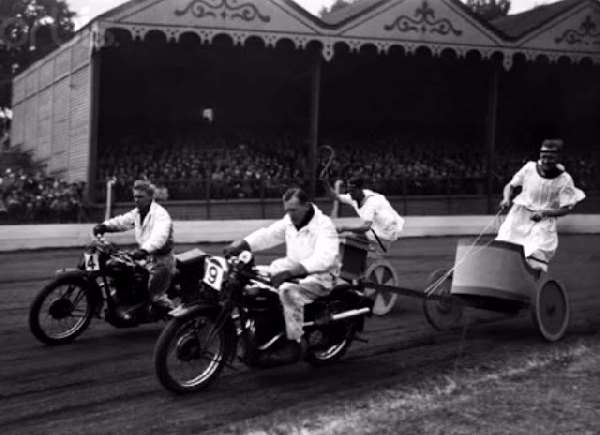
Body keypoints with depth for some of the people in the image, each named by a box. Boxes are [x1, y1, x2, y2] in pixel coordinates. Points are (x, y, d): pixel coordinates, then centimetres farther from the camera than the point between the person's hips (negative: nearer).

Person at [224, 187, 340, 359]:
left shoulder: (324, 225, -17)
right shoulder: (289, 221, 7)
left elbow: (324, 258, -31)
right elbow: (268, 234, -1)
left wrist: (292, 271, -42)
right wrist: (242, 244, -20)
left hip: (320, 275, -9)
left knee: (289, 292, -35)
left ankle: (295, 343, -26)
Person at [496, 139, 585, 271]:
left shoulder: (565, 180, -6)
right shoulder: (529, 168, -1)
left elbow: (566, 209, -4)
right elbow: (510, 186, 11)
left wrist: (544, 213, -19)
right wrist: (507, 199, -10)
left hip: (545, 220, -2)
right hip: (520, 213, 2)